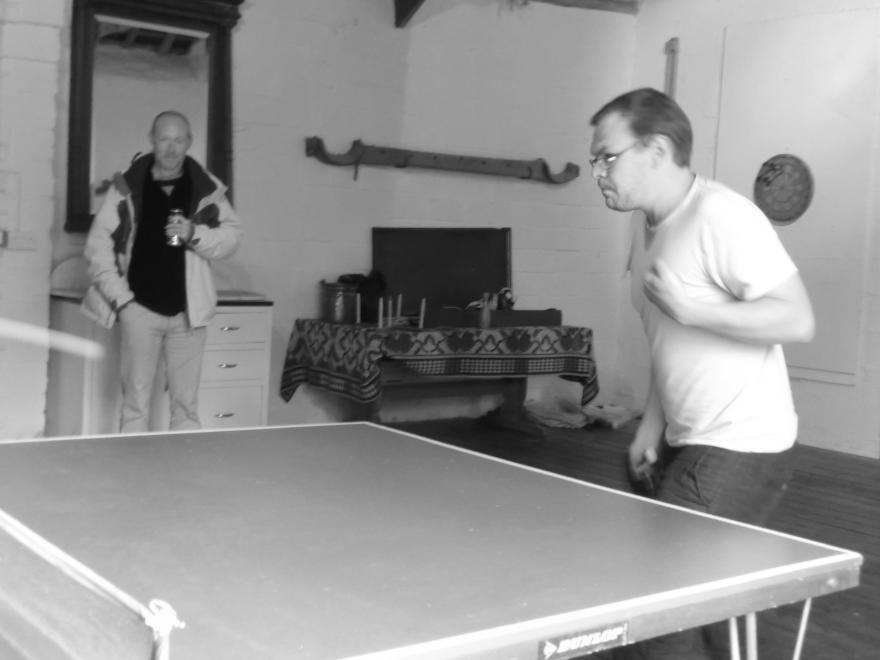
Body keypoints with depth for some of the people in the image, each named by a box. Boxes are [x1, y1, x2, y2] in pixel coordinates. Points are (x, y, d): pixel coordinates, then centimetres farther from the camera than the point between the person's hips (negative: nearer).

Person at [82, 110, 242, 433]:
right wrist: (120, 296, -5)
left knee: (186, 403, 8)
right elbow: (98, 245, 1)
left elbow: (231, 236, 6)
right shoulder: (126, 187, -1)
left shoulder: (207, 188, 3)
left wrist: (195, 234, -13)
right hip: (140, 309, -1)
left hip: (188, 311, 2)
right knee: (136, 403, 3)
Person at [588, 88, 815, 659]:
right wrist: (651, 423, 13)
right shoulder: (647, 226, 11)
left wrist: (692, 309, -26)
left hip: (740, 450, -9)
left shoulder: (722, 216, -18)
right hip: (687, 444, 9)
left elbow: (798, 320, -21)